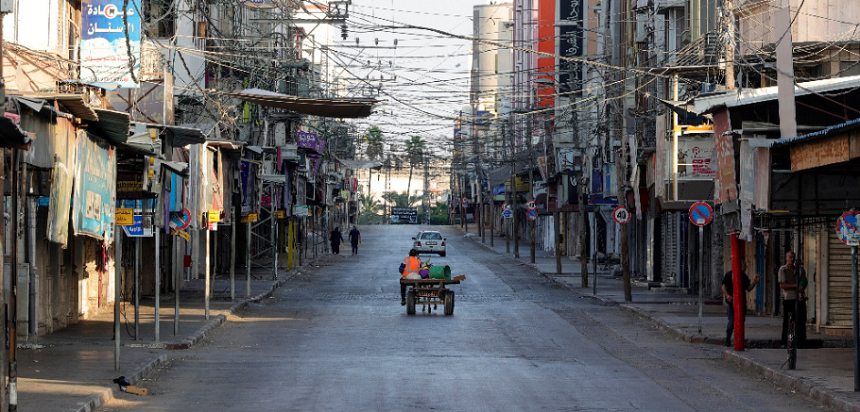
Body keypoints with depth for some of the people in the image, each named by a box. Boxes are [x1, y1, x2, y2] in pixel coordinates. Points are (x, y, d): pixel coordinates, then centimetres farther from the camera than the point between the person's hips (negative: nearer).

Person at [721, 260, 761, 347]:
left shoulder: (745, 277, 13)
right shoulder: (729, 275, 0)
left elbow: (748, 289, 14)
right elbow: (724, 287, -1)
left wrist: (755, 281, 2)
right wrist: (727, 295, -18)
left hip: (742, 303, 5)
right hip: (731, 302, -5)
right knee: (732, 322, -10)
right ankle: (728, 339, 11)